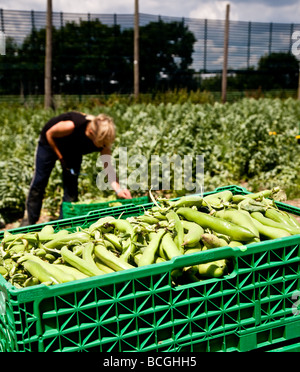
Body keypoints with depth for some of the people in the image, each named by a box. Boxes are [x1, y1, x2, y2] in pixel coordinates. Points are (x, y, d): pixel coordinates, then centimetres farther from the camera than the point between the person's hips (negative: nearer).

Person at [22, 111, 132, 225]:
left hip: (73, 151, 4)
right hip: (50, 143, -3)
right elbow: (49, 134, -24)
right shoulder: (71, 126, -44)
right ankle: (28, 223, 16)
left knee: (71, 190, -2)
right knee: (39, 183, 1)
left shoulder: (103, 144, -30)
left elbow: (108, 168, -24)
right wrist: (60, 157, -19)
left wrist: (118, 189, -37)